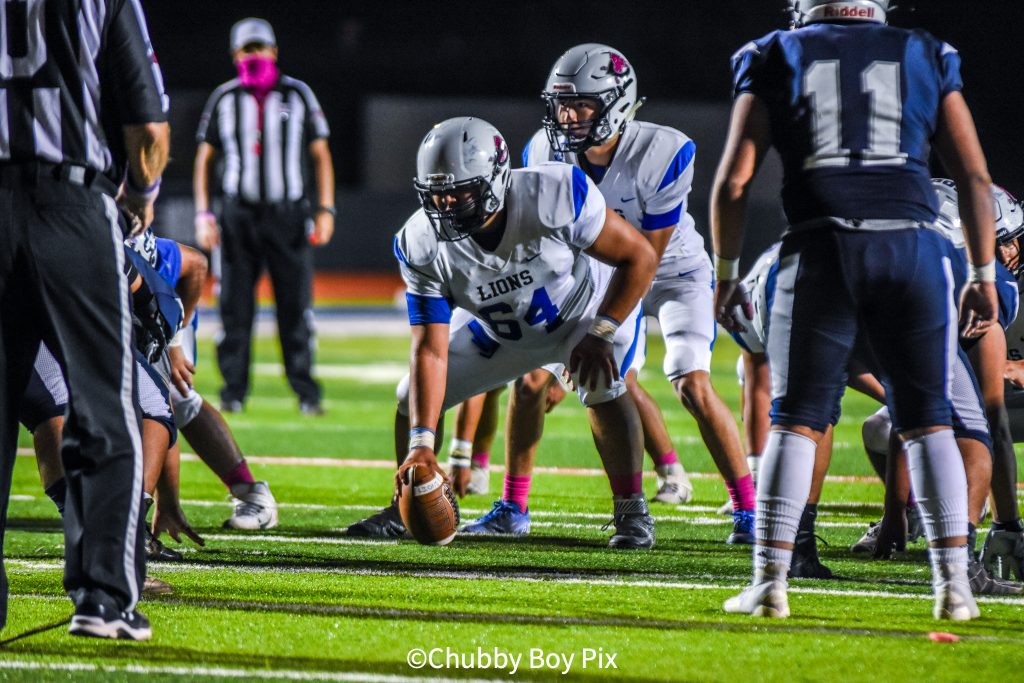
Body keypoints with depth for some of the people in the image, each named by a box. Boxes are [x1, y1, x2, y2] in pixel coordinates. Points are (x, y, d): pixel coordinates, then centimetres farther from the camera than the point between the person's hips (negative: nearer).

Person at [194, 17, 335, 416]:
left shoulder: (297, 96, 4)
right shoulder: (224, 100, 6)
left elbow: (320, 155, 6)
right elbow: (205, 159, 9)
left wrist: (325, 210, -3)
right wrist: (203, 214, -1)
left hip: (288, 215, -1)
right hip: (239, 214, 1)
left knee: (296, 307, -4)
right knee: (235, 308, -1)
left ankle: (306, 393, 0)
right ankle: (233, 390, 5)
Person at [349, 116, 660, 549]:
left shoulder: (555, 197, -38)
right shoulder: (422, 246, -28)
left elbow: (639, 257, -25)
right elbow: (430, 350, -27)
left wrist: (602, 334, -31)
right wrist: (421, 442, -36)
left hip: (589, 308, -4)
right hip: (497, 329, 4)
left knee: (601, 388, -31)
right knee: (414, 399, -2)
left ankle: (631, 511, -16)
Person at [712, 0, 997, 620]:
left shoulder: (777, 58, 13)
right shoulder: (927, 59, 16)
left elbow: (734, 179, 6)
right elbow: (975, 178, 11)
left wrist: (726, 272, 14)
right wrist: (984, 277, 14)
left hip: (822, 250, -1)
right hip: (912, 246, 1)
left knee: (796, 421, 6)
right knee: (927, 421, 10)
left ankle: (770, 582, -3)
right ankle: (954, 584, 3)